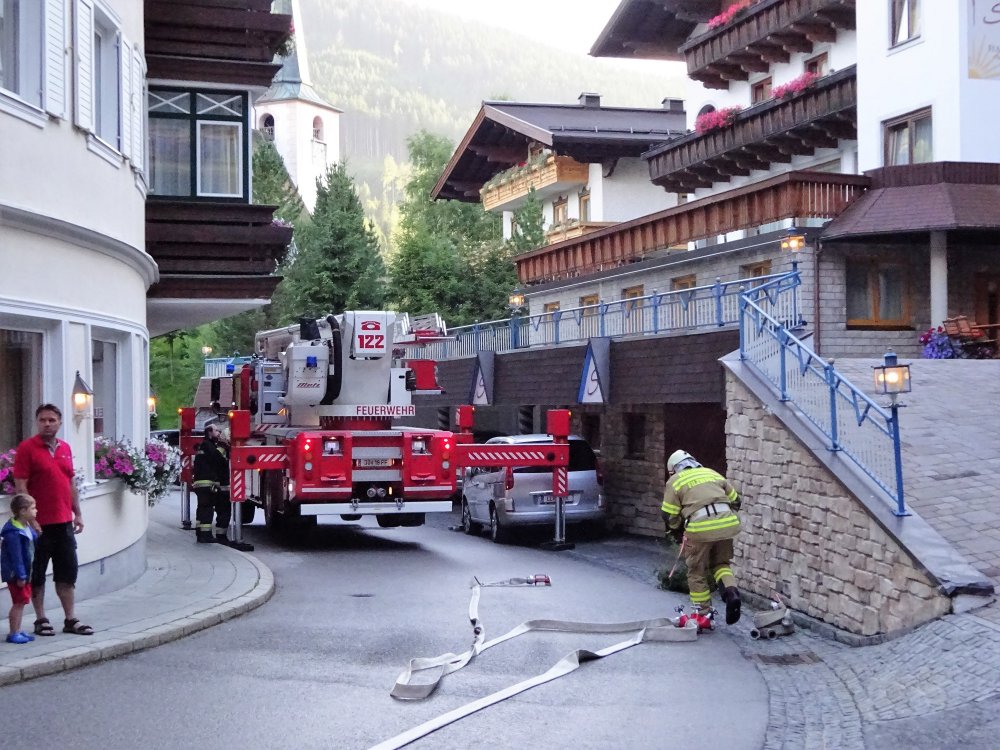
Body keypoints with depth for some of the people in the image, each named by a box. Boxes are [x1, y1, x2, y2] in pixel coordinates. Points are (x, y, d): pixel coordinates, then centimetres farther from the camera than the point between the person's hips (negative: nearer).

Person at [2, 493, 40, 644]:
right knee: (18, 602, -4)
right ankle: (13, 633, 4)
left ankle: (18, 630, 23)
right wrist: (20, 576, -22)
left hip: (25, 572, 9)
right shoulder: (13, 532, -24)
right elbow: (16, 556, -24)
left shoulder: (27, 527, 7)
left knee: (22, 602, 14)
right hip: (15, 575, -9)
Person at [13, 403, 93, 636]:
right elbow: (20, 486, -11)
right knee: (37, 574, 5)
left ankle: (70, 619, 16)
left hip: (64, 522, 6)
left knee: (67, 573, 9)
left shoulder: (65, 448, 11)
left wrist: (77, 514, 15)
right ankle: (41, 619, 14)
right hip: (39, 523, -6)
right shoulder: (27, 448, -7)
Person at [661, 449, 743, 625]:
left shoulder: (675, 481, 12)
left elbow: (670, 516, 9)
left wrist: (679, 536, 24)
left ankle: (704, 614, 16)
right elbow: (735, 500, 23)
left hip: (700, 527, -4)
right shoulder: (712, 473, 24)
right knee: (721, 563, 24)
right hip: (727, 524, 4)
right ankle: (731, 591, -2)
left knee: (697, 573, 12)